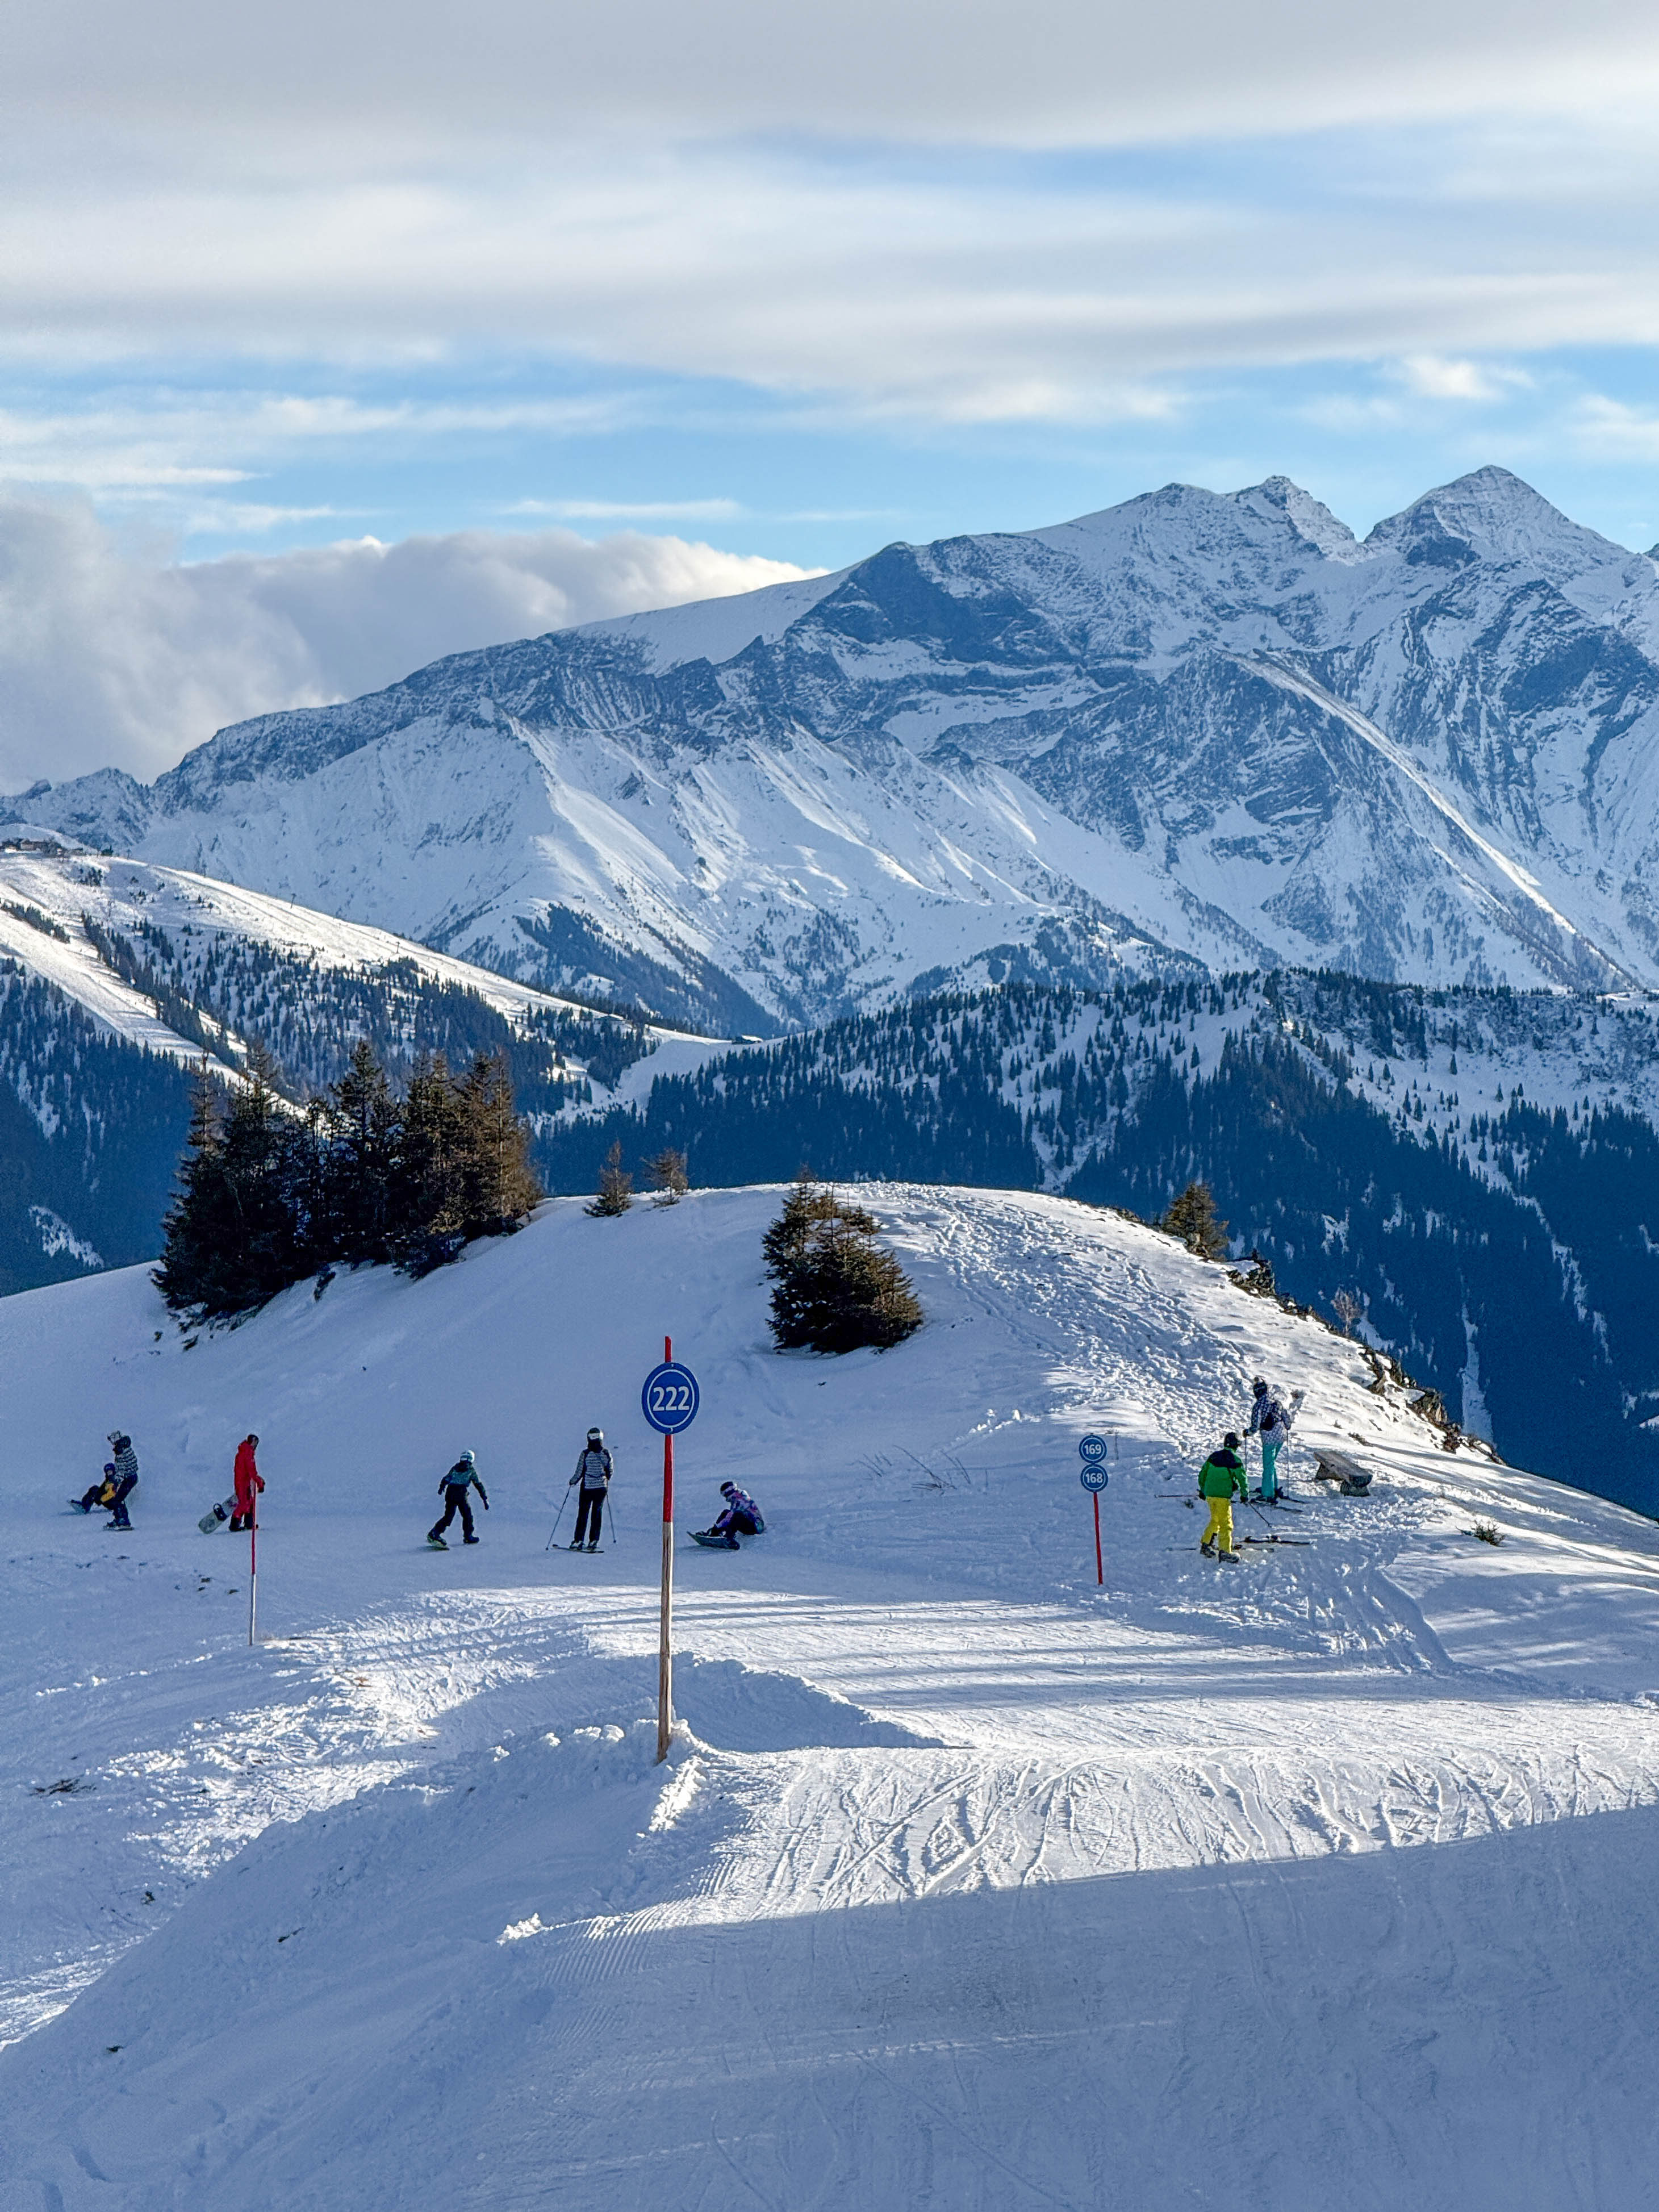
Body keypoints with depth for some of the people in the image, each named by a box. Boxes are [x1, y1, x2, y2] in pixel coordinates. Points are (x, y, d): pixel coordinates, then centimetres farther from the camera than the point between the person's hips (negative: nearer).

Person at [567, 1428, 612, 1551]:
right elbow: (610, 1472, 6)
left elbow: (580, 1473, -10)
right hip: (601, 1487, 2)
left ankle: (578, 1541, 6)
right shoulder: (606, 1454, -4)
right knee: (597, 1513, 12)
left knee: (583, 1513, 6)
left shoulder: (585, 1454, -13)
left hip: (587, 1488, -2)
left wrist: (572, 1482, 8)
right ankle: (593, 1541, 11)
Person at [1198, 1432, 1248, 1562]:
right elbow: (1243, 1478, -6)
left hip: (1210, 1493, 6)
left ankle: (1206, 1544, 22)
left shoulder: (1213, 1457, 7)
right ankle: (1225, 1551, -3)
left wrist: (1202, 1490, 27)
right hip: (1224, 1495, -6)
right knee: (1226, 1523, 0)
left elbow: (1202, 1474, 14)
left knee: (1215, 1520, 22)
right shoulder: (1235, 1460, -9)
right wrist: (1245, 1494, 9)